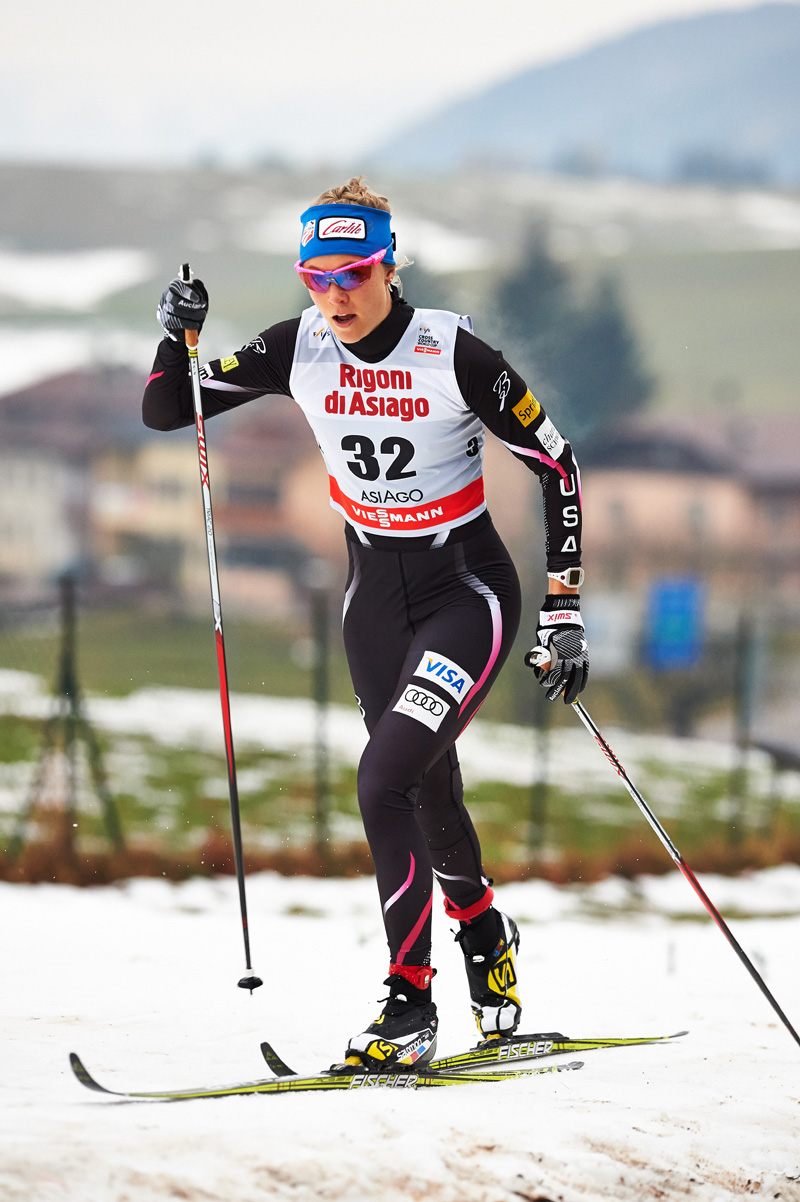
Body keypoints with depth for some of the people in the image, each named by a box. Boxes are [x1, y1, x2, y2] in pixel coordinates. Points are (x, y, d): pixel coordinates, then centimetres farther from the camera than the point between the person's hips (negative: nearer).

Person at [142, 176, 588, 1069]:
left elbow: (556, 465, -11)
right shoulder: (298, 349, -7)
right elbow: (164, 413, -1)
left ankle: (409, 1004, -12)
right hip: (375, 595, 5)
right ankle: (484, 932, 45)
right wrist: (177, 339, -21)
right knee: (428, 796, 14)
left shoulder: (454, 355, -20)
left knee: (384, 779, -21)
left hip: (468, 592, -5)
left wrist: (564, 614, -13)